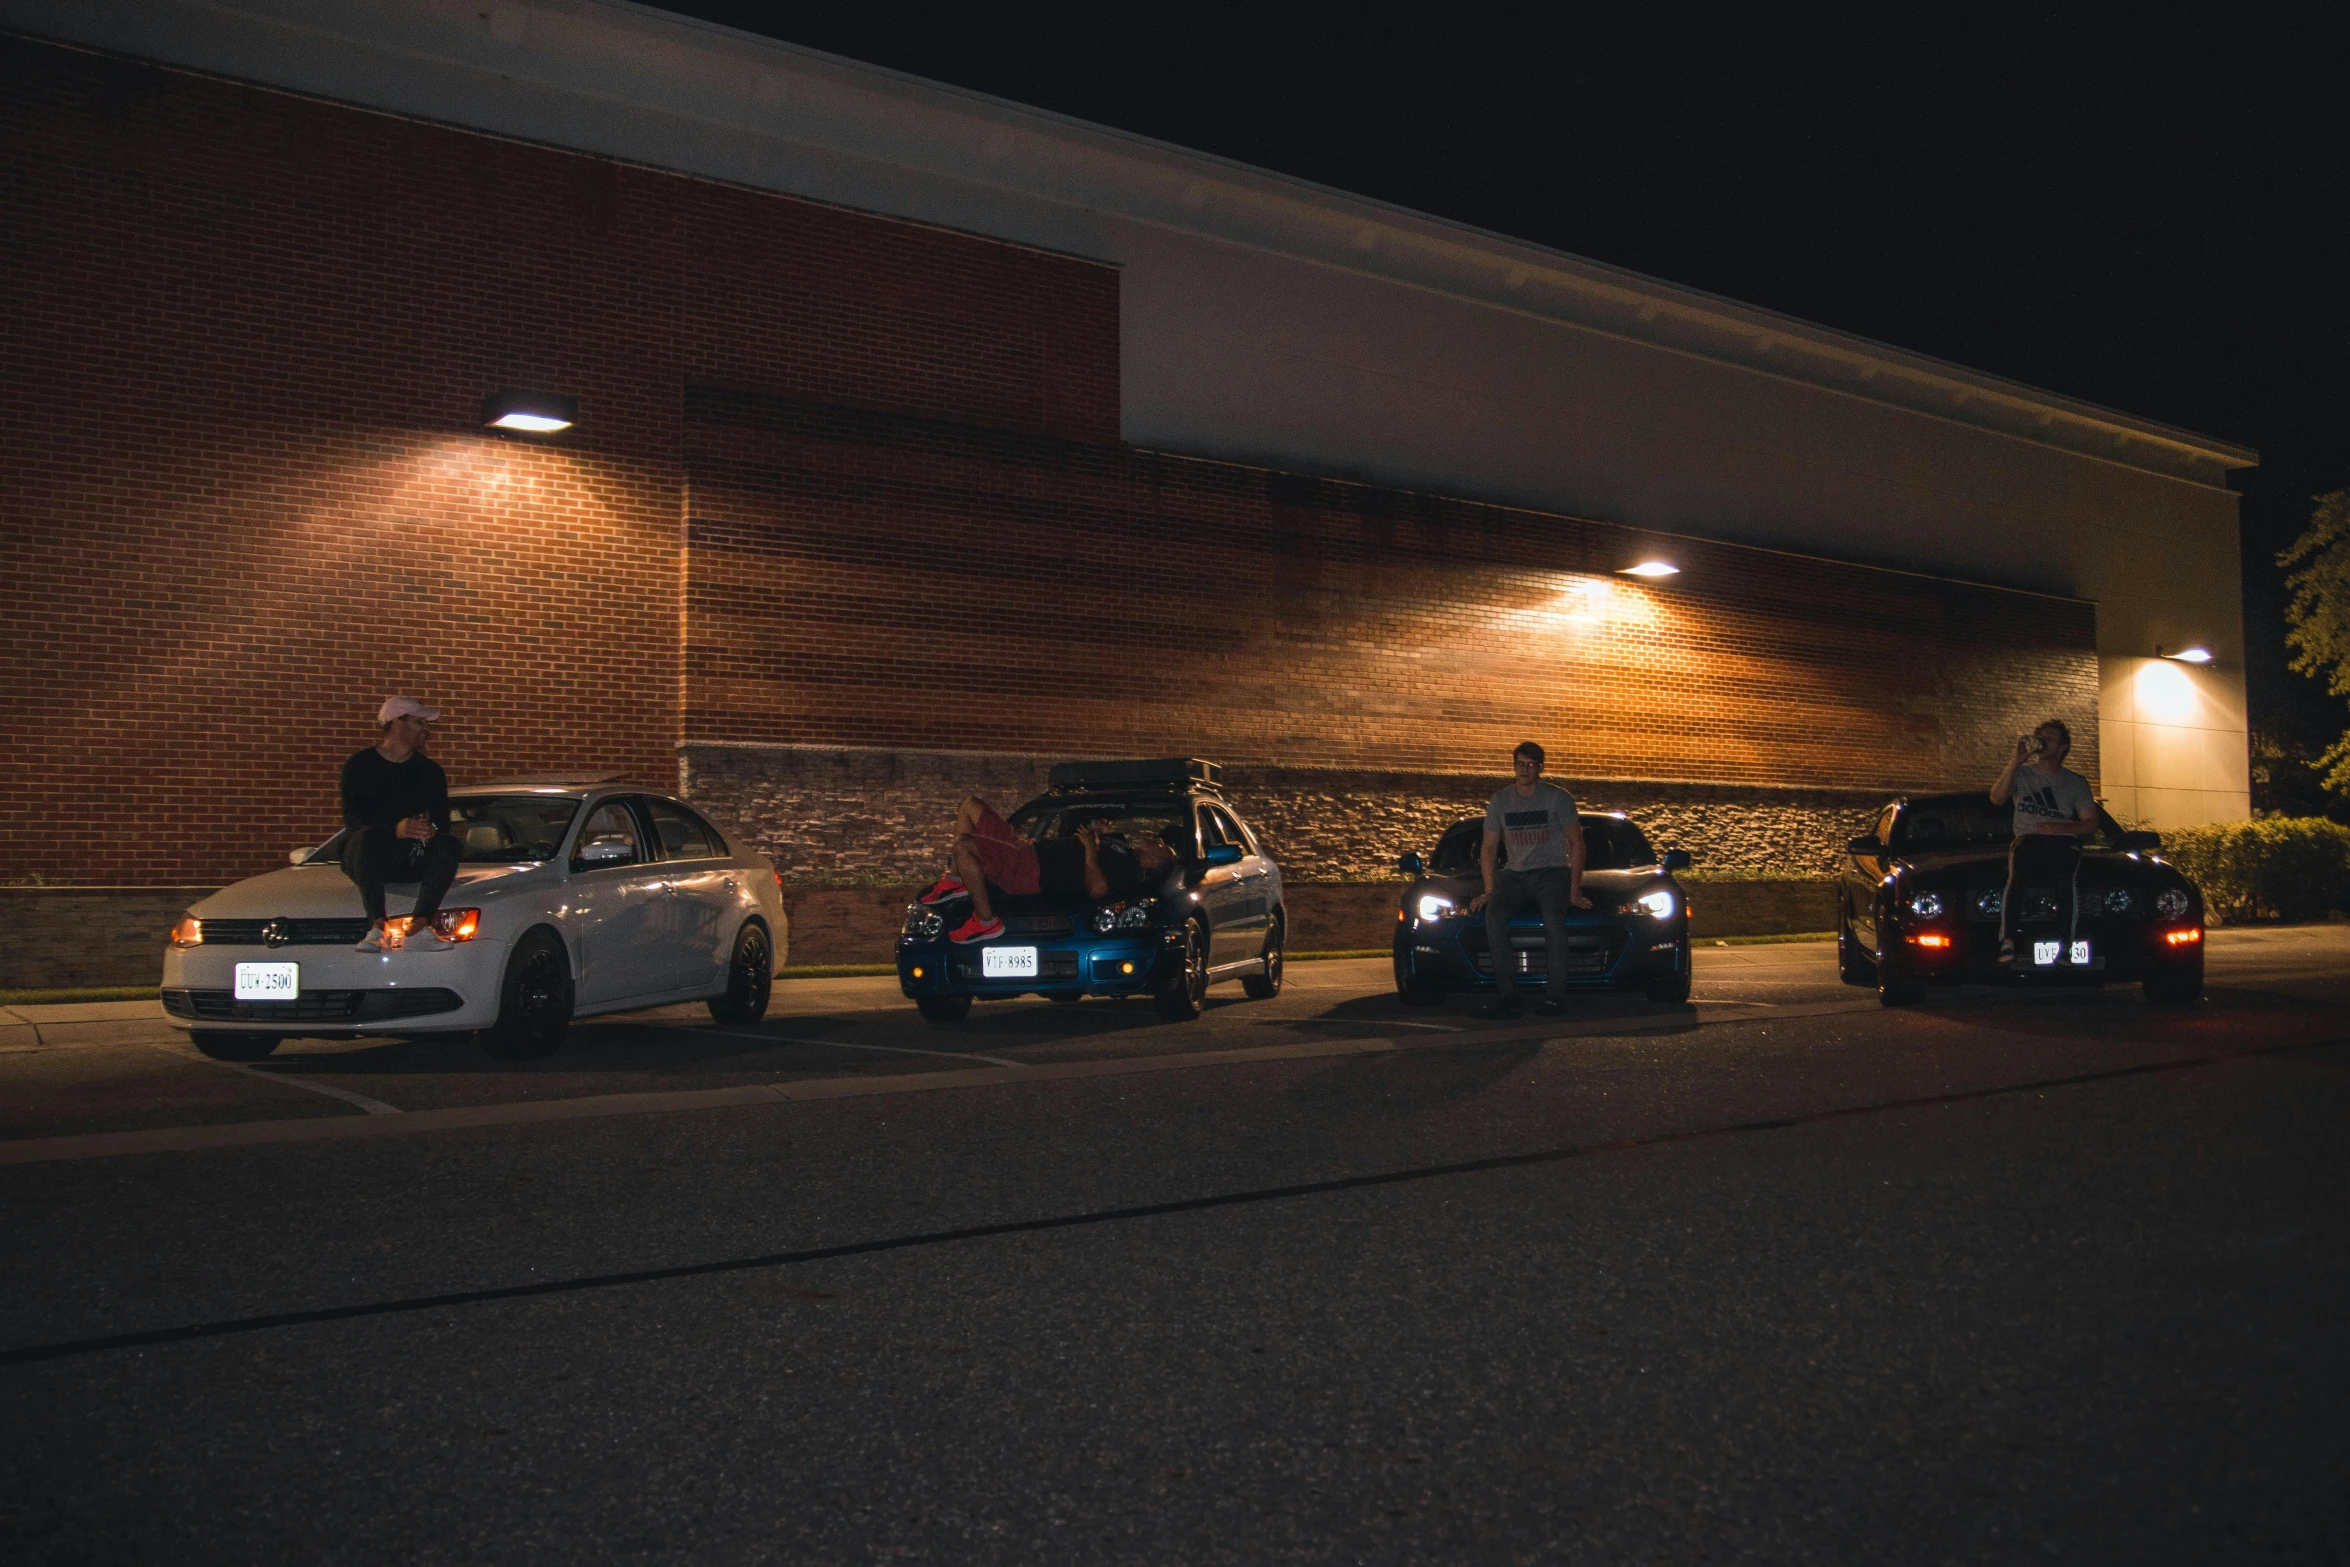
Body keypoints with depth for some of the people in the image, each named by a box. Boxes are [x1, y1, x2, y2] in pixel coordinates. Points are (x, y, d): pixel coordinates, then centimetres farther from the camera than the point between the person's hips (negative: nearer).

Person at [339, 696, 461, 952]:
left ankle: (418, 928, -38)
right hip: (361, 860, -3)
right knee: (368, 837, -35)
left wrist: (431, 829, -23)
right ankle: (377, 927, -43)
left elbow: (442, 820, 5)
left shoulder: (431, 771, 13)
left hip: (412, 862, 3)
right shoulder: (360, 765, 0)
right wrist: (395, 829, -32)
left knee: (448, 844, -26)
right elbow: (352, 818, -12)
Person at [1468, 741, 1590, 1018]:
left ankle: (1556, 995, -29)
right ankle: (1506, 995, -27)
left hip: (1552, 870, -3)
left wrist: (1575, 889, -7)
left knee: (1553, 918, -33)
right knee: (1494, 914, -26)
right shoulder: (1500, 801, 10)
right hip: (1515, 873, 3)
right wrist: (1489, 890, 4)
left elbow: (1575, 842, 0)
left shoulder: (1557, 798, -1)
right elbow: (1489, 847, 15)